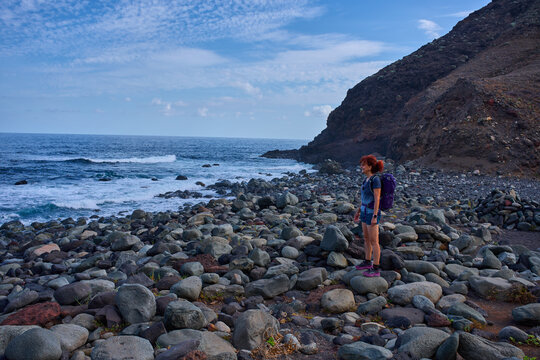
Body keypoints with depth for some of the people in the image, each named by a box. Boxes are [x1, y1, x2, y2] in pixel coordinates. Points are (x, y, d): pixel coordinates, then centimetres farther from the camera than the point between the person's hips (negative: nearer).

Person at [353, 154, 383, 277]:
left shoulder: (376, 179, -19)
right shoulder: (367, 179, 8)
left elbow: (377, 199, -21)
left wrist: (374, 217, -22)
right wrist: (359, 211, 20)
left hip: (372, 213, -9)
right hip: (366, 211, 9)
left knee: (374, 241, -2)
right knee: (366, 238, 18)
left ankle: (376, 268, 6)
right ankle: (368, 262, 33)